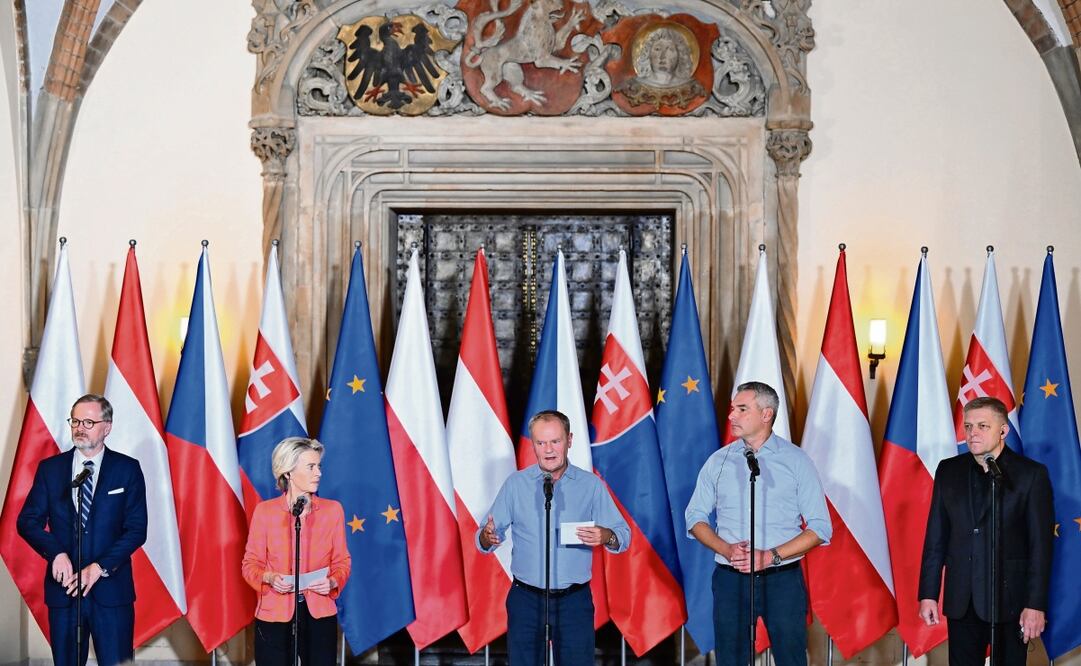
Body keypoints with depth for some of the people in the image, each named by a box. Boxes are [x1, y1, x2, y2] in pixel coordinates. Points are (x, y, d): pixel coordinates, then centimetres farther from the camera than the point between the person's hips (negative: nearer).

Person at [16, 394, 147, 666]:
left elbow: (137, 529, -3)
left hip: (111, 590, -2)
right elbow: (27, 521, 4)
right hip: (63, 587, 2)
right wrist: (56, 553, -13)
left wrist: (100, 567, -14)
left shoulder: (127, 469, 2)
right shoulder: (50, 468, 8)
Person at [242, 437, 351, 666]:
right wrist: (269, 577, -17)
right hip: (274, 615, -1)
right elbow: (251, 563, 3)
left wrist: (332, 582, -12)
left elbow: (342, 561, 7)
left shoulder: (332, 510, 4)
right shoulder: (265, 511, -2)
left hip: (320, 615, 2)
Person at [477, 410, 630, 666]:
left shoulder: (591, 485, 1)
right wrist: (488, 536, -24)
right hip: (526, 599, 0)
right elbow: (484, 539, 0)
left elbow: (623, 536, 0)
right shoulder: (515, 484, 2)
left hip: (575, 600, 0)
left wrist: (607, 537, -22)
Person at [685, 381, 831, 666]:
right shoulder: (718, 461, 6)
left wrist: (771, 556, -14)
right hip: (730, 579, 2)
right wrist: (727, 549, -9)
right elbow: (695, 517, 9)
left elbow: (820, 527, -3)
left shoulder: (796, 460, -1)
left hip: (783, 579, -2)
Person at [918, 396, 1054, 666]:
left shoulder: (1031, 474, -4)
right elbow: (936, 538, 8)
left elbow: (1041, 545, -6)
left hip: (1010, 598, -3)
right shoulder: (948, 471, 7)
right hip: (962, 600, 3)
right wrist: (928, 594, 4)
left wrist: (1036, 605, -11)